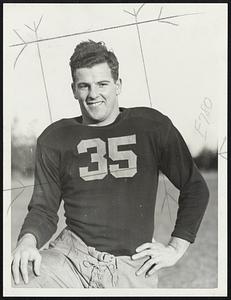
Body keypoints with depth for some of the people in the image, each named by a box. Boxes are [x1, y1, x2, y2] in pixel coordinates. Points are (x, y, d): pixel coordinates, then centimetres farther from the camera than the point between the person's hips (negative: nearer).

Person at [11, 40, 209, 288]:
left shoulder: (151, 126, 4)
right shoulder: (54, 139, 8)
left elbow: (195, 188, 11)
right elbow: (44, 208, 8)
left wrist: (176, 248, 4)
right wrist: (28, 241, -13)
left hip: (132, 268, 0)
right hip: (71, 256, 1)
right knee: (13, 283, -26)